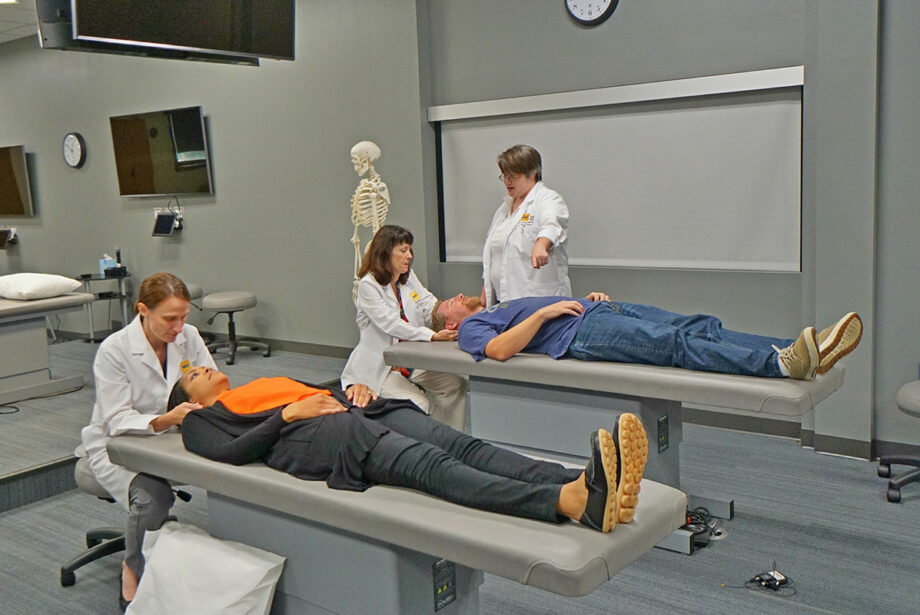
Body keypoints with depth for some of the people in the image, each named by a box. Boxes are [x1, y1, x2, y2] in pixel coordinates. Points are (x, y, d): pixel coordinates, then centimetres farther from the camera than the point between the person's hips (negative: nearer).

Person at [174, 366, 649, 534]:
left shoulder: (268, 383, 40)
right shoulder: (201, 422, 21)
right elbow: (232, 453, -1)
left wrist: (355, 390, 11)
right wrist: (291, 412, -6)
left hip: (356, 410, 7)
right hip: (315, 435, -7)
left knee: (464, 446, -22)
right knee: (431, 466, -33)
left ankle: (587, 485, -46)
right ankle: (572, 501, -56)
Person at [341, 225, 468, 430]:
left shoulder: (409, 277, 9)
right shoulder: (368, 286, -14)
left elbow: (431, 307, -1)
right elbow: (392, 325, -25)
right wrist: (432, 336, -34)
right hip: (378, 369, -7)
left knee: (455, 383, -8)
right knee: (417, 405, -25)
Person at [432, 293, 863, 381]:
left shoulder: (503, 308, 37)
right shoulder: (471, 327, 11)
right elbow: (499, 350, -13)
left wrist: (590, 297, 15)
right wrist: (545, 311, -12)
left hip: (601, 309, 9)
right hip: (580, 333, -9)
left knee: (701, 327, -14)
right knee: (676, 344, -31)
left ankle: (802, 354, -28)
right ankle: (780, 364, -48)